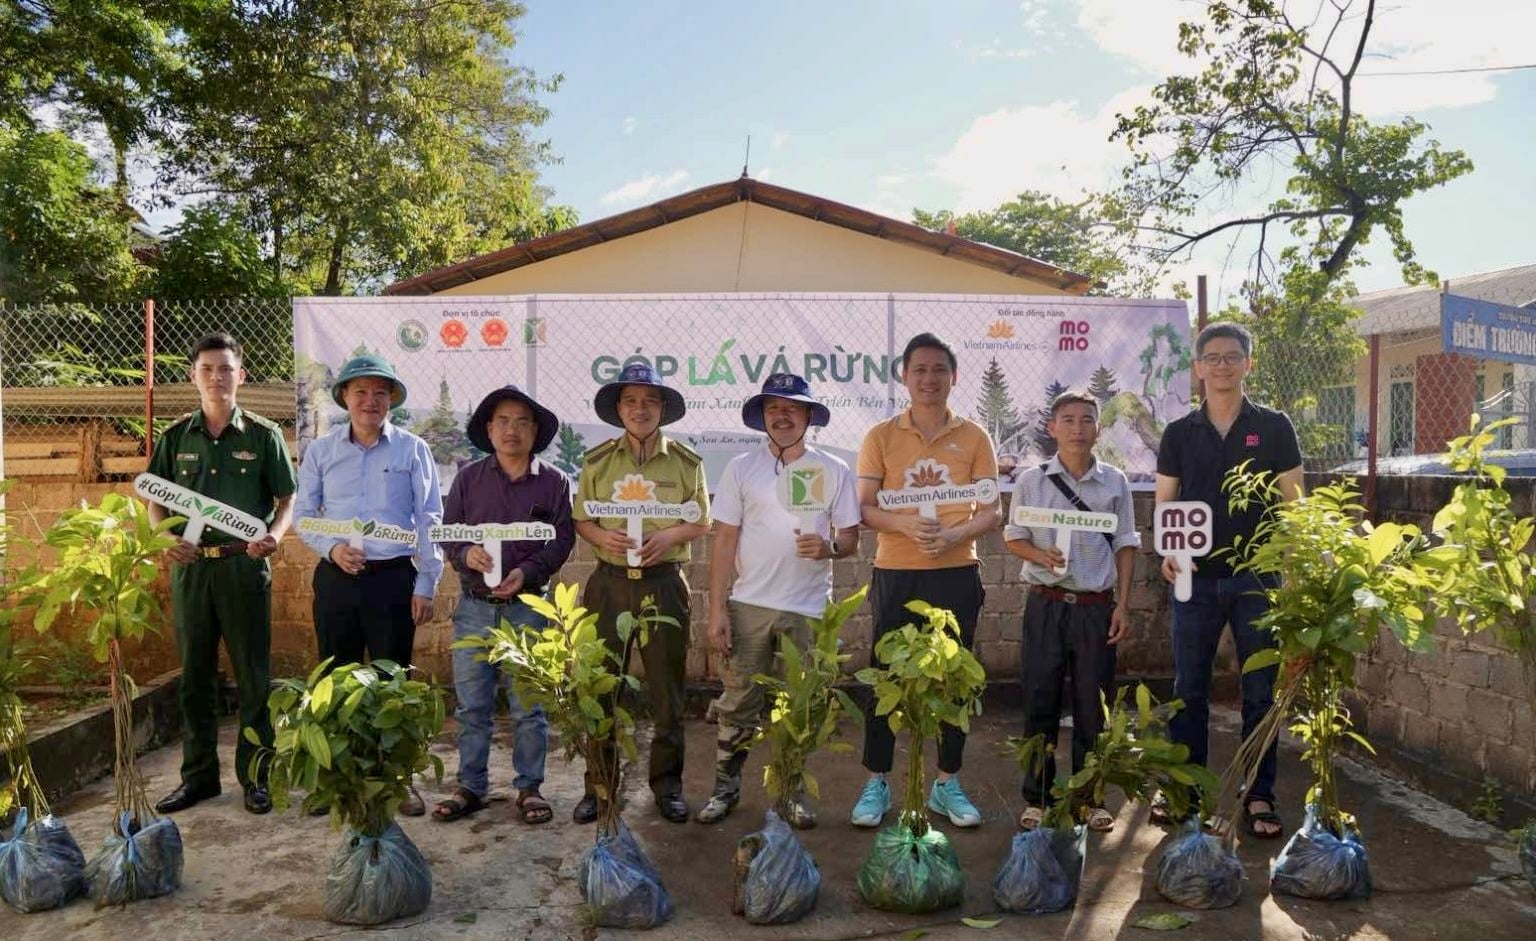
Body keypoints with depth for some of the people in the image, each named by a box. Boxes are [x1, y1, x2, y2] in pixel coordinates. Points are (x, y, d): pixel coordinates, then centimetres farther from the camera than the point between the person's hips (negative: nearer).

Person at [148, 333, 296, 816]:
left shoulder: (263, 435, 0)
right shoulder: (176, 436, 7)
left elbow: (287, 498, 2)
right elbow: (155, 499, 12)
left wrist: (274, 536, -16)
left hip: (244, 564, -3)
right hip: (190, 565, 3)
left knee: (252, 676, 3)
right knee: (195, 676, 11)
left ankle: (255, 775, 15)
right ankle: (198, 774, 24)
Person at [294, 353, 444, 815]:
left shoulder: (412, 449, 1)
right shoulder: (321, 450, 7)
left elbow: (429, 521, 1)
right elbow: (303, 514, 10)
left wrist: (426, 584, -3)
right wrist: (331, 548, -9)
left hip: (394, 578, -2)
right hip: (336, 580, 2)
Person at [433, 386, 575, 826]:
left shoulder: (554, 481, 2)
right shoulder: (468, 477, 6)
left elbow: (562, 539, -2)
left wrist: (527, 571, -17)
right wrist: (466, 554, -14)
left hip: (527, 605, -1)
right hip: (474, 605, 2)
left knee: (528, 705, 5)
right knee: (471, 703, 7)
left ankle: (529, 787, 17)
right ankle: (470, 786, 20)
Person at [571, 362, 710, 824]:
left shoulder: (685, 462, 4)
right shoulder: (597, 461, 6)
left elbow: (702, 522, 6)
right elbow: (580, 519, 8)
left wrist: (669, 535, -13)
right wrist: (603, 535, -13)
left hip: (664, 583, 0)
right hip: (609, 582, 1)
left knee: (667, 687, 6)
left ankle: (667, 782, 21)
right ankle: (598, 784, 17)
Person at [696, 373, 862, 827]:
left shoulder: (834, 471, 3)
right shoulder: (740, 469, 3)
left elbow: (851, 538, 5)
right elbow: (724, 541, 1)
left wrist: (829, 546, -19)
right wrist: (717, 610, -5)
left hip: (808, 609, 0)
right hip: (748, 605, 0)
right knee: (738, 703, 7)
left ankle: (793, 792, 24)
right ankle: (725, 787, 22)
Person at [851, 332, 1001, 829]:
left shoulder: (974, 437, 4)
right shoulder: (881, 436, 2)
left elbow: (991, 511, 2)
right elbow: (864, 508, -2)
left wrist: (956, 535, -17)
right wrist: (905, 524, -21)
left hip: (956, 574, 1)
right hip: (895, 574, -1)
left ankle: (947, 784, 23)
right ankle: (876, 783, 17)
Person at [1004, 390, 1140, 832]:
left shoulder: (1115, 481, 4)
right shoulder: (1031, 481, 1)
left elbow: (1125, 545, 8)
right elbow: (1014, 538, 5)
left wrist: (1123, 604, 2)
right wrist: (1041, 556, -15)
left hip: (1097, 606, 1)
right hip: (1046, 604, -1)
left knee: (1093, 705, 7)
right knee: (1040, 702, 3)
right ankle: (1037, 799, 16)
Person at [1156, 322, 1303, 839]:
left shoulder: (1273, 427, 2)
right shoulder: (1179, 432, 6)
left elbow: (1293, 504, 2)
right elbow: (1164, 503, 7)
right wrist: (1167, 551, -11)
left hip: (1257, 578, -1)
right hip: (1195, 578, 1)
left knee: (1260, 690, 6)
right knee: (1188, 690, 8)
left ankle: (1259, 796, 18)